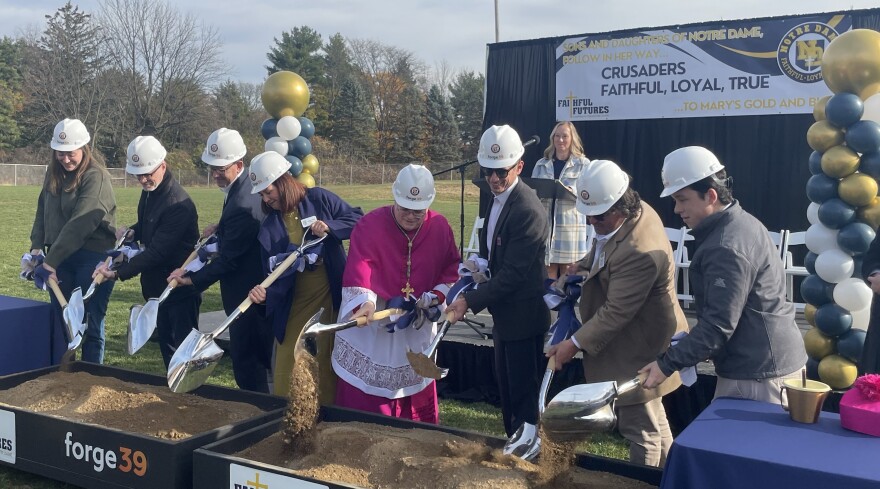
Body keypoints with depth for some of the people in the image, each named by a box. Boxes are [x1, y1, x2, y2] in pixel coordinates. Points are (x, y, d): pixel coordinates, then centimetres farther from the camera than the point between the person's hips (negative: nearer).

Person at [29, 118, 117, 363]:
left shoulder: (96, 176, -14)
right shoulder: (53, 173, 9)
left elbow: (80, 224, -22)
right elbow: (42, 211, 16)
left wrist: (51, 260, -25)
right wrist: (37, 246, 0)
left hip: (92, 257, -6)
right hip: (60, 258, 6)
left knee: (90, 323, 0)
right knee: (62, 321, 11)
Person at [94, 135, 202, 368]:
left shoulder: (178, 204, -25)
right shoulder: (149, 192, 5)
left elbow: (157, 251, -27)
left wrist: (119, 272, -29)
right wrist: (132, 231, 1)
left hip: (180, 289, -9)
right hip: (157, 286, 9)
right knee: (166, 346, 17)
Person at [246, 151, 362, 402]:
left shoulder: (319, 199, -8)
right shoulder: (269, 226, -2)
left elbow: (358, 220, -7)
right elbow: (273, 269, -7)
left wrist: (330, 227, -23)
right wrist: (266, 291, -27)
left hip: (332, 288, -2)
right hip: (295, 293, 3)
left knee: (329, 353, 5)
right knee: (284, 351, 6)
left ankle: (327, 408, 21)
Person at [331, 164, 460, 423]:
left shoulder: (440, 228, -4)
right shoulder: (369, 225, -16)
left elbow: (451, 269, 5)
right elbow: (359, 270, -27)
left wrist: (434, 297, -10)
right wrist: (365, 302, -43)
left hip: (417, 326, 4)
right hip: (371, 323, -3)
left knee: (418, 397, 15)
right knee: (364, 402, 1)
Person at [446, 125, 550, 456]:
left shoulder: (528, 210, -25)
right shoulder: (496, 199, 5)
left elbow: (514, 273, -26)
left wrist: (470, 301, -26)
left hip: (523, 313, -9)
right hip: (504, 310, 10)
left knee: (523, 388, 4)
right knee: (506, 384, 20)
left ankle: (527, 441, 21)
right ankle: (516, 441, 36)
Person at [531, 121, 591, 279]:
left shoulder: (583, 163, 5)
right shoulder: (541, 164, 13)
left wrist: (570, 191, -24)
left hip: (571, 223, -2)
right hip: (545, 222, 2)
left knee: (567, 274, 1)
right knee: (548, 271, 3)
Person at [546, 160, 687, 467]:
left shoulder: (638, 252, -33)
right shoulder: (637, 210, -2)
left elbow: (616, 312, -29)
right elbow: (604, 254, 18)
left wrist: (575, 344, -22)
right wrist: (584, 267, 3)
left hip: (640, 352, -11)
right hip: (640, 342, 11)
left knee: (640, 429, 4)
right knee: (653, 420, 27)